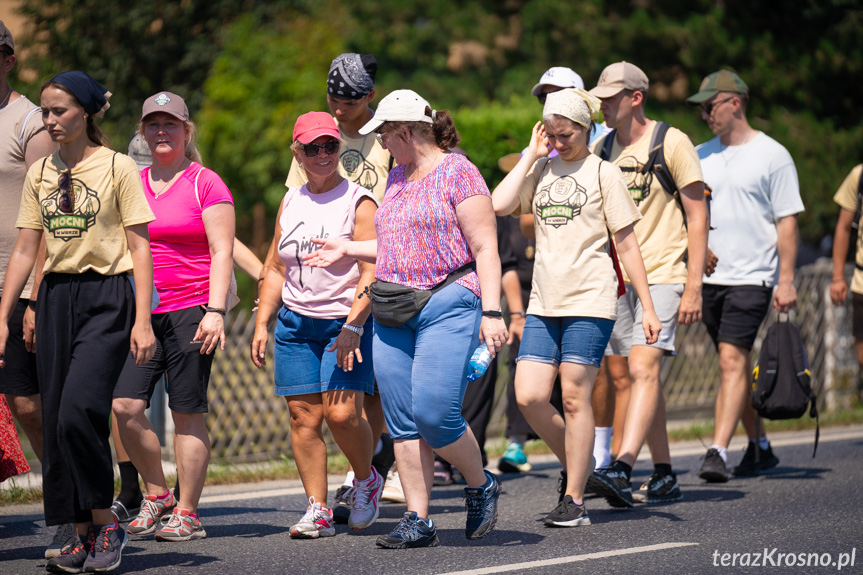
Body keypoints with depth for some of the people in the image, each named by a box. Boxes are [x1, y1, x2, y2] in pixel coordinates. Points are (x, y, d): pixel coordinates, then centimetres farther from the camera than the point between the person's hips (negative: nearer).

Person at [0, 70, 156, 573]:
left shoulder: (118, 168, -3)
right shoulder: (40, 173, 11)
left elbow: (140, 248, -4)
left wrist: (142, 321, -11)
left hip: (106, 296, -5)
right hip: (56, 298, 5)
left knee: (79, 412, -19)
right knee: (57, 421, 2)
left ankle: (107, 524, -3)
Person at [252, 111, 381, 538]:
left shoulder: (359, 203, -7)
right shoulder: (290, 203, 11)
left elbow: (371, 273, -13)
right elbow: (277, 271, 18)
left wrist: (353, 327, -22)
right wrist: (262, 323, 10)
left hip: (346, 323, -5)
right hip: (296, 324, 5)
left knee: (342, 414, -14)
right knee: (303, 416, 0)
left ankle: (366, 480, 15)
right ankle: (318, 510, 5)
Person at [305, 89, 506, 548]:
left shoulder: (457, 173, -6)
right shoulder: (397, 178, 19)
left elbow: (484, 248, -11)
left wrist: (491, 312, -18)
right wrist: (348, 249, 26)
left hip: (447, 304, -8)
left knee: (434, 413, -16)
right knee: (402, 421, 1)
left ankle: (481, 487, 10)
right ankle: (418, 521, 5)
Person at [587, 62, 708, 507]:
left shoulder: (672, 144, -5)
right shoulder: (599, 150, 11)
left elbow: (697, 217, -5)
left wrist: (693, 287, -11)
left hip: (663, 274, -6)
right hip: (617, 277, 6)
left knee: (643, 367, -19)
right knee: (643, 374, 8)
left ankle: (621, 470, -30)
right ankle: (664, 476, 16)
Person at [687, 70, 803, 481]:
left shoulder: (771, 155, -3)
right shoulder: (701, 156, 12)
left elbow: (787, 221, -5)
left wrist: (786, 280, -11)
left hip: (751, 277, -6)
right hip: (709, 277, 6)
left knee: (732, 358, -15)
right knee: (735, 364, 11)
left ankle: (717, 453, -20)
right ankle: (759, 446, 23)